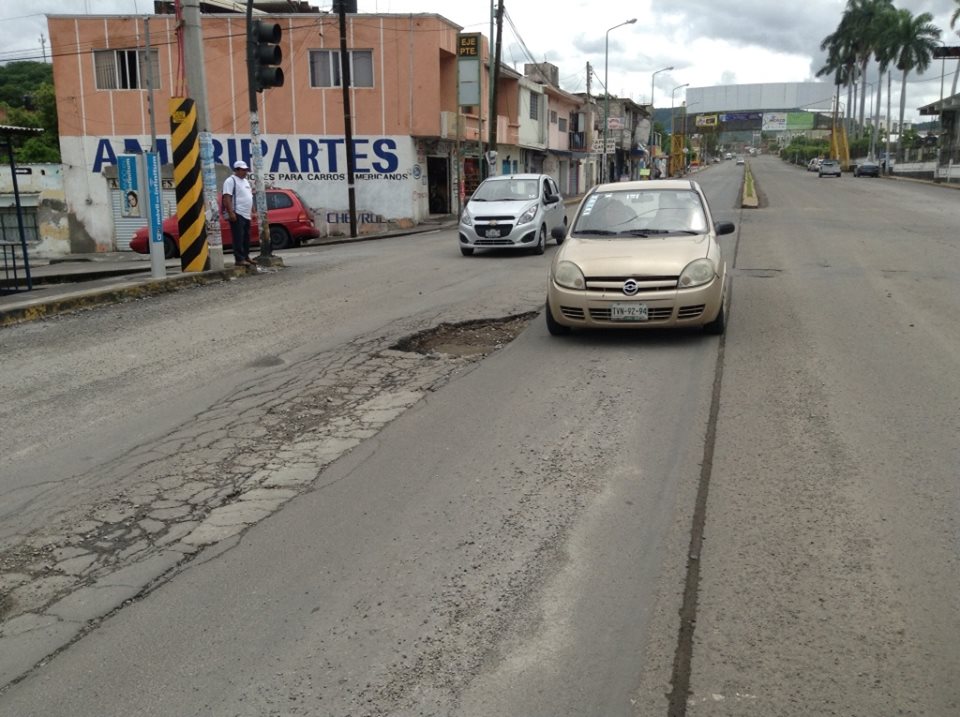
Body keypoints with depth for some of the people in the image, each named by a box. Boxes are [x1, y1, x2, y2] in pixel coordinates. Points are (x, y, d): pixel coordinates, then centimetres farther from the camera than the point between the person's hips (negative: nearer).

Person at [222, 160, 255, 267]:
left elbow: (250, 198, 27)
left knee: (246, 238, 12)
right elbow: (227, 197, -16)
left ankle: (246, 257, 20)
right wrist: (231, 212, -24)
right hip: (237, 214, -9)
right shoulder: (231, 180, -7)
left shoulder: (245, 181, 22)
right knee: (238, 238, -11)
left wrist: (253, 211, 21)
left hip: (246, 215, 9)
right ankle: (239, 259, -13)